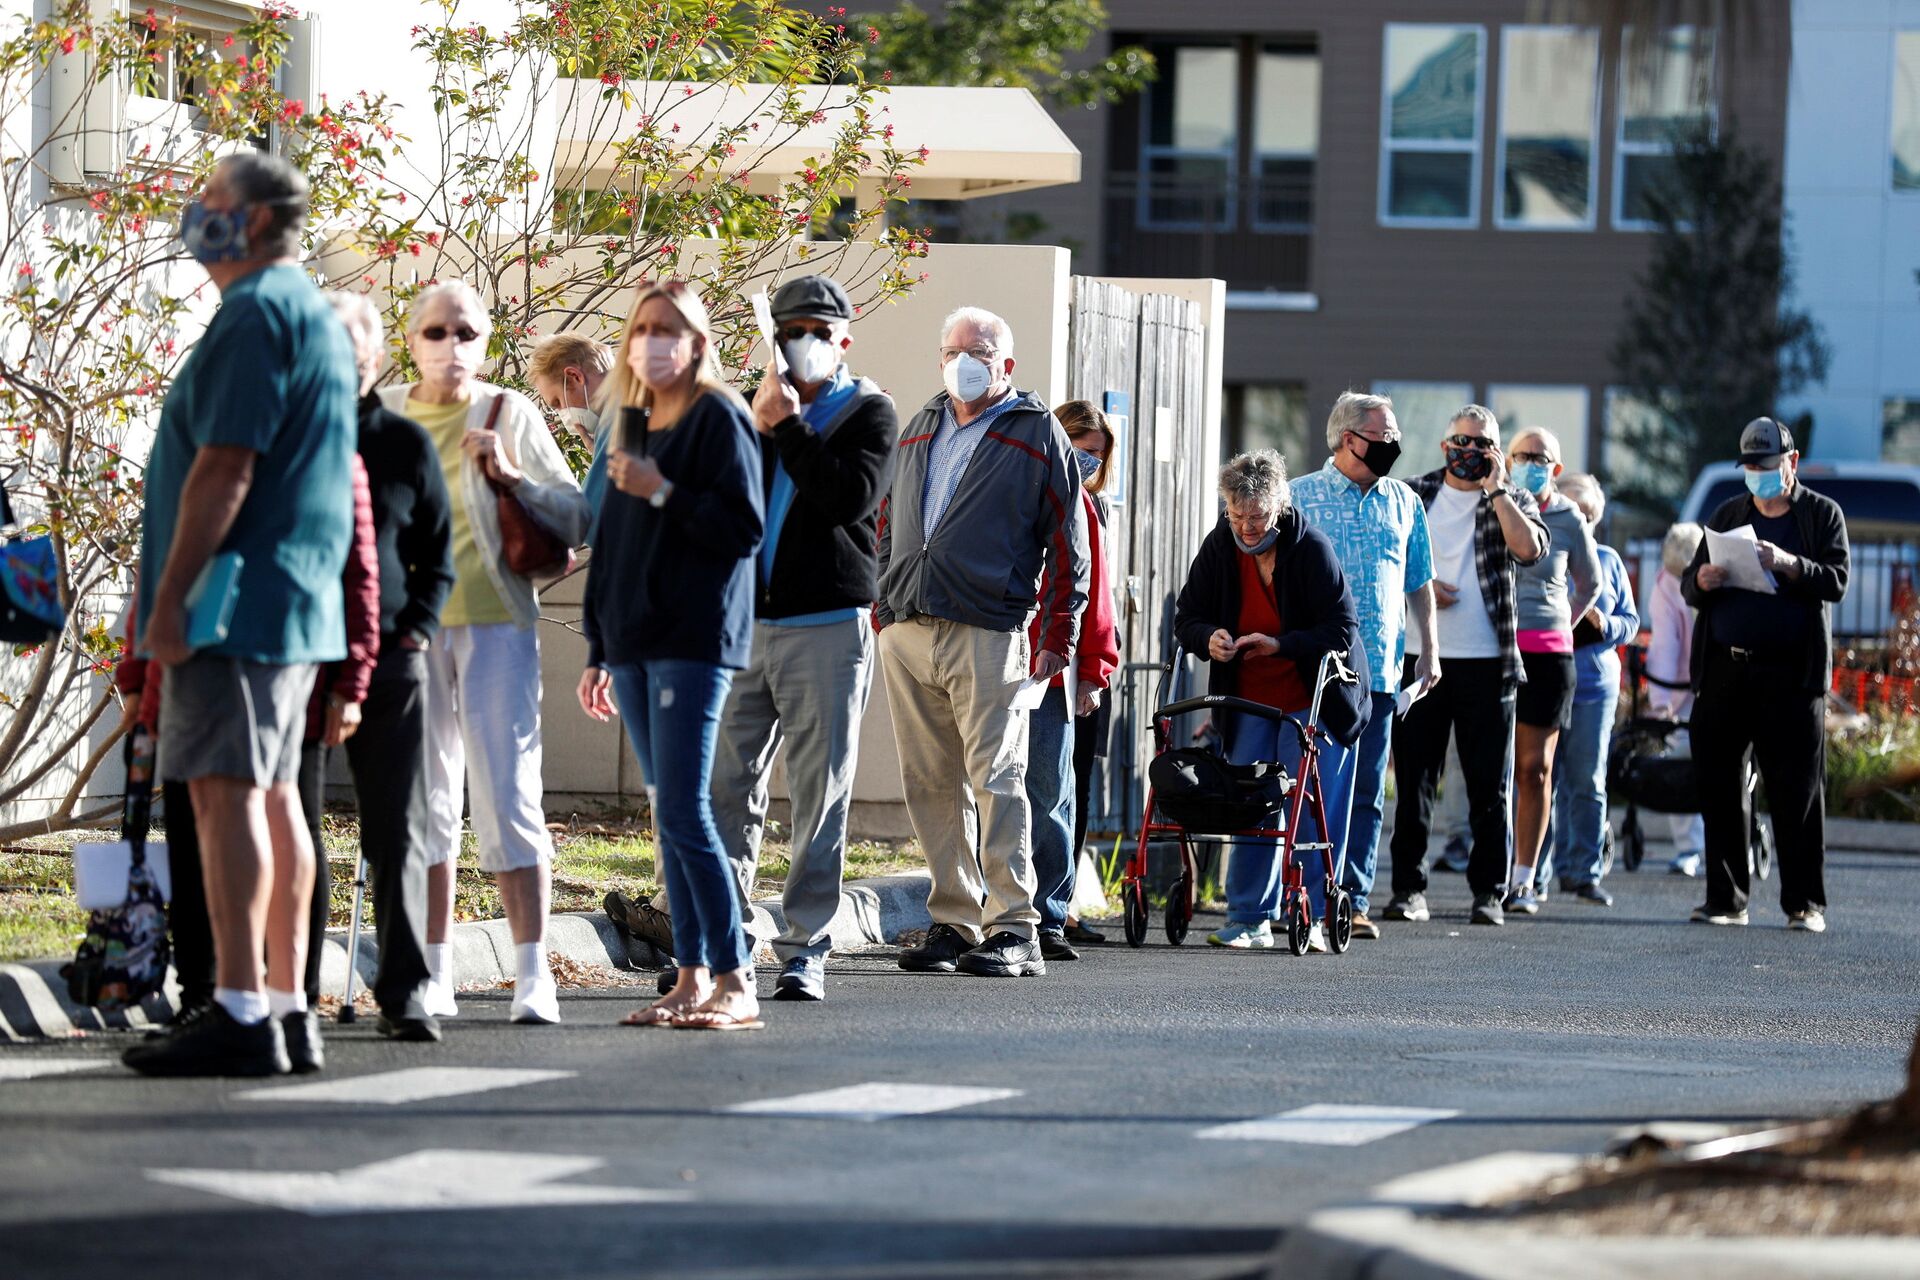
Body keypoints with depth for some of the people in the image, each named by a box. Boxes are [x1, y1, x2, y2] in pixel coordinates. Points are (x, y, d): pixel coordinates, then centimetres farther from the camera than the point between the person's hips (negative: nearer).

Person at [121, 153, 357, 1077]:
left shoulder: (254, 312, -13)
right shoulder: (315, 316, 20)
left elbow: (225, 465, -20)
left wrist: (171, 593, -20)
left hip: (238, 595, -10)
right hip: (296, 601, 10)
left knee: (226, 792, -12)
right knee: (271, 794, 11)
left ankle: (240, 1013, -17)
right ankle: (287, 1006, 12)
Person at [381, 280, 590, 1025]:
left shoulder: (510, 416, 1)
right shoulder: (381, 417, 9)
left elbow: (576, 519, 0)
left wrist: (514, 478, -15)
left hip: (494, 622, -3)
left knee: (508, 796, -8)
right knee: (422, 801, 5)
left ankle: (533, 976, -8)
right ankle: (433, 977, 9)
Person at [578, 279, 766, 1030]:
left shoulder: (718, 418, -4)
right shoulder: (635, 426, 18)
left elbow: (744, 529, -11)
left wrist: (663, 492, -17)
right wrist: (598, 651, 21)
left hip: (694, 641, -7)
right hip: (635, 643, 8)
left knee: (684, 812, -13)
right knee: (671, 814, 6)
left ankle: (735, 981, -10)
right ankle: (691, 977, 8)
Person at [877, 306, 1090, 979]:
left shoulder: (1037, 435, 4)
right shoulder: (919, 430, 21)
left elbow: (1067, 545, 1)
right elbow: (888, 523, 28)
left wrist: (1057, 640, -5)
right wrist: (882, 606, 17)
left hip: (987, 635, -6)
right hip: (906, 633, 6)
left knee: (995, 779, -9)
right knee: (930, 785, 5)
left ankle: (1014, 930, -8)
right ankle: (954, 921, 10)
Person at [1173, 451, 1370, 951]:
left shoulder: (1311, 549, -18)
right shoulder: (1219, 546, -5)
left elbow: (1341, 630, -19)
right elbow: (1186, 616, 3)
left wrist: (1279, 645, -30)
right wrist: (1209, 637, -20)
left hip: (1312, 700, -4)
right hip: (1249, 701, 4)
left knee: (1311, 808, -6)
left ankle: (1312, 917, 2)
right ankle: (1250, 919, 8)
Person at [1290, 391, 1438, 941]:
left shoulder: (1404, 503, 14)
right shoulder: (1299, 498, 2)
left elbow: (1419, 584, 20)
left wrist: (1429, 650, 12)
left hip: (1380, 669, 4)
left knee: (1367, 792, 4)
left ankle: (1354, 900, 6)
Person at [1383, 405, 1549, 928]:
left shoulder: (1512, 501, 7)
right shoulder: (1413, 494, 10)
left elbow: (1530, 548, -13)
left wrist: (1494, 489, -9)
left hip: (1486, 663, -1)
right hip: (1418, 658, 1)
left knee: (1489, 782, 0)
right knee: (1413, 778, 2)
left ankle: (1489, 891, 5)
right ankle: (1409, 888, 7)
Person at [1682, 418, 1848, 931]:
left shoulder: (1822, 514, 7)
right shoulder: (1727, 517, 18)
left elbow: (1836, 581, -6)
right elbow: (1690, 585, 16)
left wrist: (1787, 564, -23)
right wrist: (1701, 581, -8)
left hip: (1790, 675, -4)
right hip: (1724, 671, 4)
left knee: (1796, 792, -4)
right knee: (1719, 787, 2)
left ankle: (1805, 903, 0)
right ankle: (1725, 899, 8)